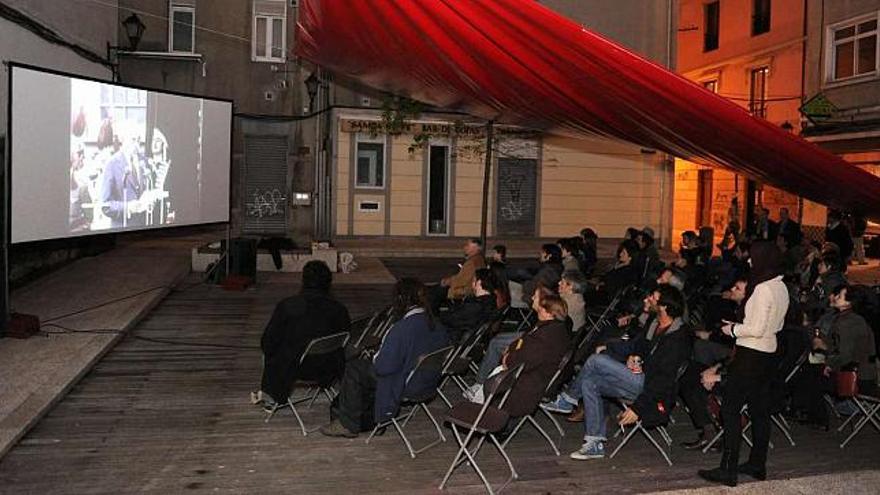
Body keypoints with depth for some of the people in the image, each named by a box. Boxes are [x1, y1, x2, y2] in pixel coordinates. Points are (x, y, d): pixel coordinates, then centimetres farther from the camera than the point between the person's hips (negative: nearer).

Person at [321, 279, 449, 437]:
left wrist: (375, 359, 0)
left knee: (353, 369, 7)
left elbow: (383, 366, -24)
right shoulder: (438, 327, -4)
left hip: (405, 386, -8)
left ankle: (348, 424, 19)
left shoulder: (401, 330, -28)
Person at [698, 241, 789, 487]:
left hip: (750, 355, -10)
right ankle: (757, 464, 25)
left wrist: (733, 329, -6)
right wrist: (740, 326, 15)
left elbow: (757, 329, -21)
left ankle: (728, 470, -4)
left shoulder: (763, 289, -19)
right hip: (768, 354, 10)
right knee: (760, 409, 16)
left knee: (731, 409, -5)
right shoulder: (782, 287, 9)